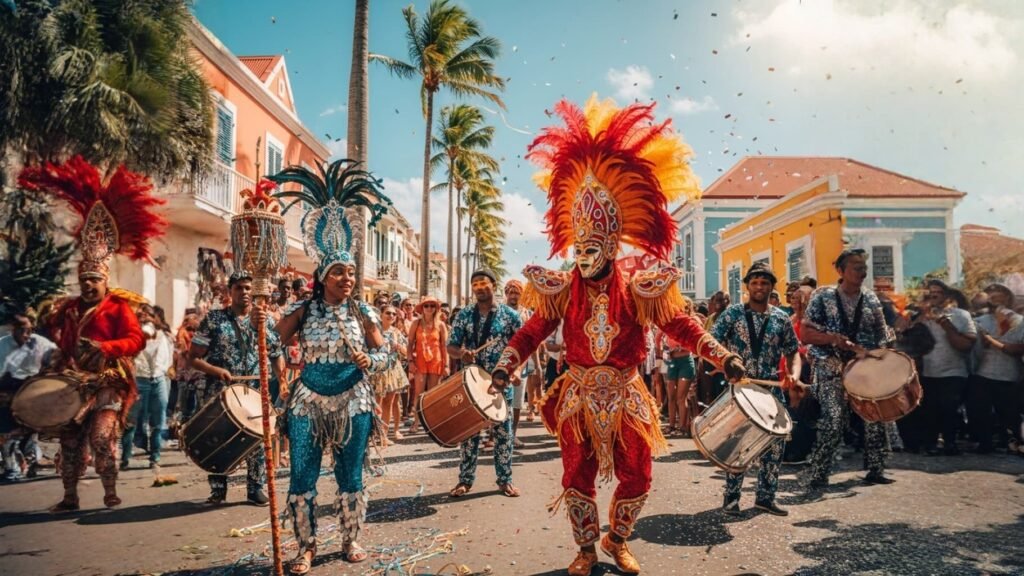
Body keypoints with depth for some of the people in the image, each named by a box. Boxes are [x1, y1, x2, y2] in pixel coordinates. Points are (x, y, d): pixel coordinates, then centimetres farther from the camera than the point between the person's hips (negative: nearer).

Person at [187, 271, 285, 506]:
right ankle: (217, 489, 20)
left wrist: (282, 378, -6)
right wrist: (216, 370, -17)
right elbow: (194, 357, 0)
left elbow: (276, 354, 10)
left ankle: (257, 488, 15)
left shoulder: (264, 321, 8)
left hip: (255, 391, 1)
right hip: (218, 391, -1)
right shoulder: (213, 319, 2)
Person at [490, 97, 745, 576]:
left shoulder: (640, 291, -10)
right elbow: (533, 332, -6)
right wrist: (506, 364, -22)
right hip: (578, 396, 0)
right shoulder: (560, 291, -6)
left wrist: (723, 357, -20)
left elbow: (681, 326, -9)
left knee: (636, 476, 7)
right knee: (577, 475, 6)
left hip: (626, 396, 0)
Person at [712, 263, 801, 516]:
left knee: (776, 443, 3)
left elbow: (792, 352, 11)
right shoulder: (732, 313, -1)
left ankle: (766, 496, 18)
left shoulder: (781, 318, 8)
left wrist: (794, 374, -8)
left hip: (772, 388, 3)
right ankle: (731, 496, 11)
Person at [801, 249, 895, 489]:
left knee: (875, 417, 7)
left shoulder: (871, 299, 10)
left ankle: (875, 469, 24)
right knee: (833, 420, -11)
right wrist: (833, 338, -19)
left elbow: (882, 336, 13)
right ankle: (818, 476, -2)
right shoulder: (823, 297, 0)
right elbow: (805, 334, -4)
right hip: (832, 369, -4)